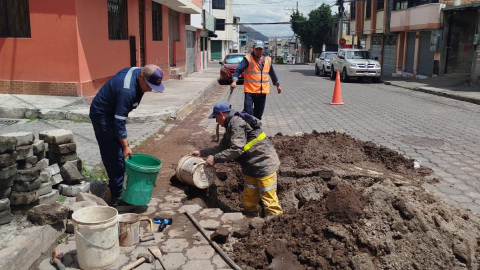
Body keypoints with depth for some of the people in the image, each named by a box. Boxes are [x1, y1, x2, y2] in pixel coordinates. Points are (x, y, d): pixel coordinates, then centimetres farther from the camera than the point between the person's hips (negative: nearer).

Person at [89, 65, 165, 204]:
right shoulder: (127, 91, -34)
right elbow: (119, 121, -31)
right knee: (115, 156, -9)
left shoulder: (138, 71, -6)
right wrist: (125, 145, -26)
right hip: (102, 114, -10)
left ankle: (115, 187, 26)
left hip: (112, 112, 10)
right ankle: (117, 196, -1)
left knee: (119, 153, 14)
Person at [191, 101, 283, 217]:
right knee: (248, 198, 15)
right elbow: (221, 148, 24)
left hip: (264, 164, -10)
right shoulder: (231, 126, 17)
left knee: (269, 200, -6)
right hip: (252, 167, 10)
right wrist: (201, 152, 23)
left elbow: (237, 149, -23)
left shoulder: (237, 122, -16)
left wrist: (215, 158, -16)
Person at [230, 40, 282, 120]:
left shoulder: (268, 60, 11)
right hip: (250, 91, -5)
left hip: (263, 92, 5)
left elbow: (272, 73, 23)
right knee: (248, 112, -14)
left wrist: (277, 85, 29)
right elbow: (238, 70, -14)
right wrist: (234, 81, -29)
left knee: (258, 114, 12)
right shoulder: (247, 59, -5)